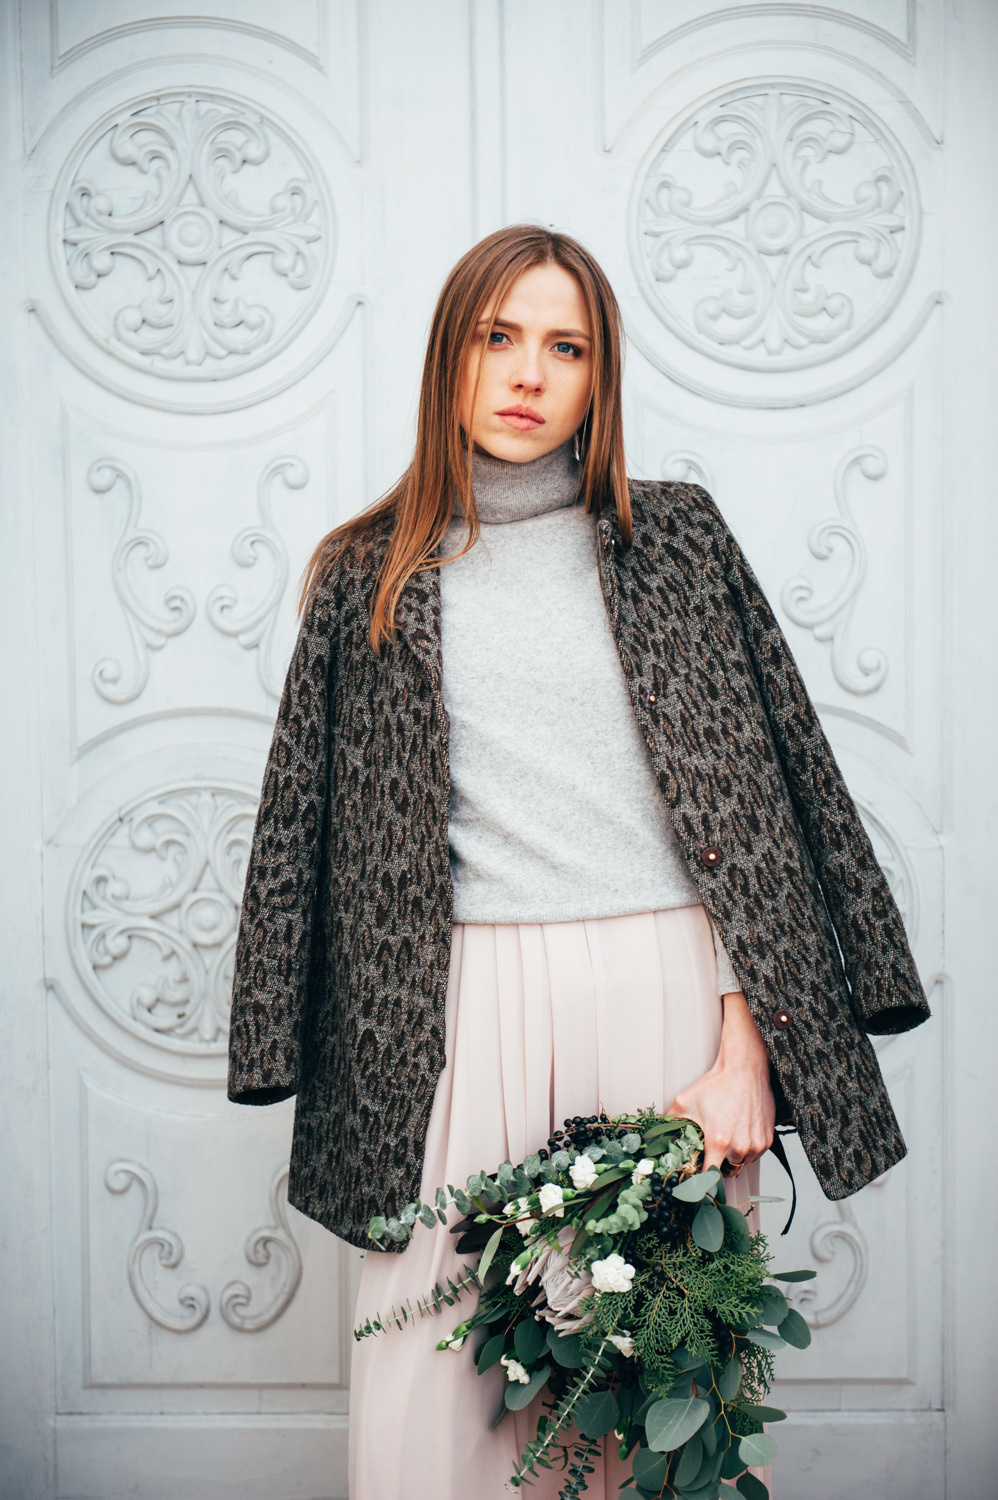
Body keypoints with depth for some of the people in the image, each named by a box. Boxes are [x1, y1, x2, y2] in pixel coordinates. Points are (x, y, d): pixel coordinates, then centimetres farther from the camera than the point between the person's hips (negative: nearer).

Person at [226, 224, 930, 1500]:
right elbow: (306, 826, 11)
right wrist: (298, 1057, 6)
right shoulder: (369, 579, 10)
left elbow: (754, 791, 3)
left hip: (663, 985, 0)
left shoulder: (674, 539, 8)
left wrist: (744, 1047, -6)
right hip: (461, 1009, 1)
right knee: (434, 1370, 1)